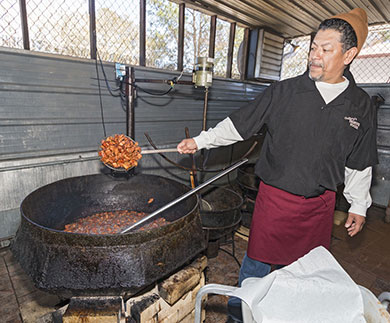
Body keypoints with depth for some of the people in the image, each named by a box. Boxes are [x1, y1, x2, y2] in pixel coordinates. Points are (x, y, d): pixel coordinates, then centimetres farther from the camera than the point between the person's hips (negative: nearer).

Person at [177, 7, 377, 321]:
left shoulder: (361, 105, 2)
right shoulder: (283, 92, -5)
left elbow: (360, 163, 9)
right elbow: (238, 124, -3)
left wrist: (359, 205, 12)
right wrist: (201, 141, -9)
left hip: (320, 203, 3)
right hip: (275, 196, -2)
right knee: (256, 263, 9)